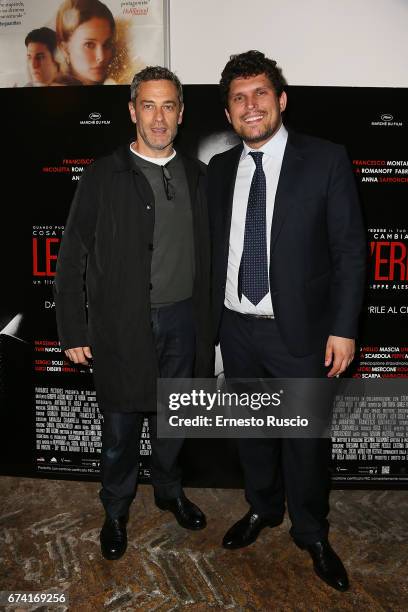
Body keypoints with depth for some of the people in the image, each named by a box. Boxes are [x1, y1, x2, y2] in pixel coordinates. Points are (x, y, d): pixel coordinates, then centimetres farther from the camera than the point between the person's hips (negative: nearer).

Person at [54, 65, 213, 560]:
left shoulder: (197, 176, 6)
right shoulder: (103, 176, -5)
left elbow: (207, 254, 10)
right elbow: (71, 258, -5)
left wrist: (209, 317, 8)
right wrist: (73, 331, -7)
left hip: (182, 320, 3)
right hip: (122, 324, -3)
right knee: (120, 427, 11)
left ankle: (169, 491, 44)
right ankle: (115, 511, 36)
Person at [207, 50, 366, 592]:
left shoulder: (326, 160, -7)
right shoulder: (220, 169, 6)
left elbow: (350, 249, -7)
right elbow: (216, 247, 9)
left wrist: (343, 328, -11)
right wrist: (211, 315, 7)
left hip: (298, 330, -4)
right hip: (236, 327, 4)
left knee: (306, 438, 10)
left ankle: (311, 533, 35)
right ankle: (262, 509, 44)